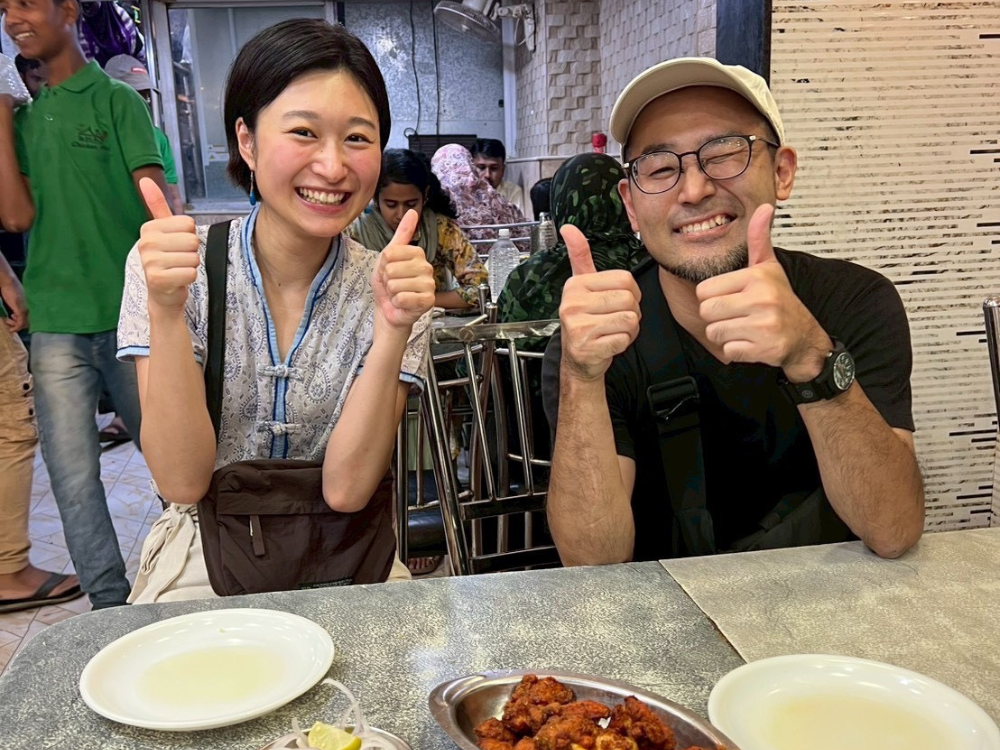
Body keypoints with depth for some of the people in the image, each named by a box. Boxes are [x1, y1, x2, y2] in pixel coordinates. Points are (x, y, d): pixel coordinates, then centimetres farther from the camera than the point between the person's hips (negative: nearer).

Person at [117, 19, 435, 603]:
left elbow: (345, 490, -14)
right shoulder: (171, 269, -8)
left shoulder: (389, 287, -7)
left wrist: (393, 329, -26)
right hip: (203, 558, -1)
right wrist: (166, 310, -26)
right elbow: (184, 483, -14)